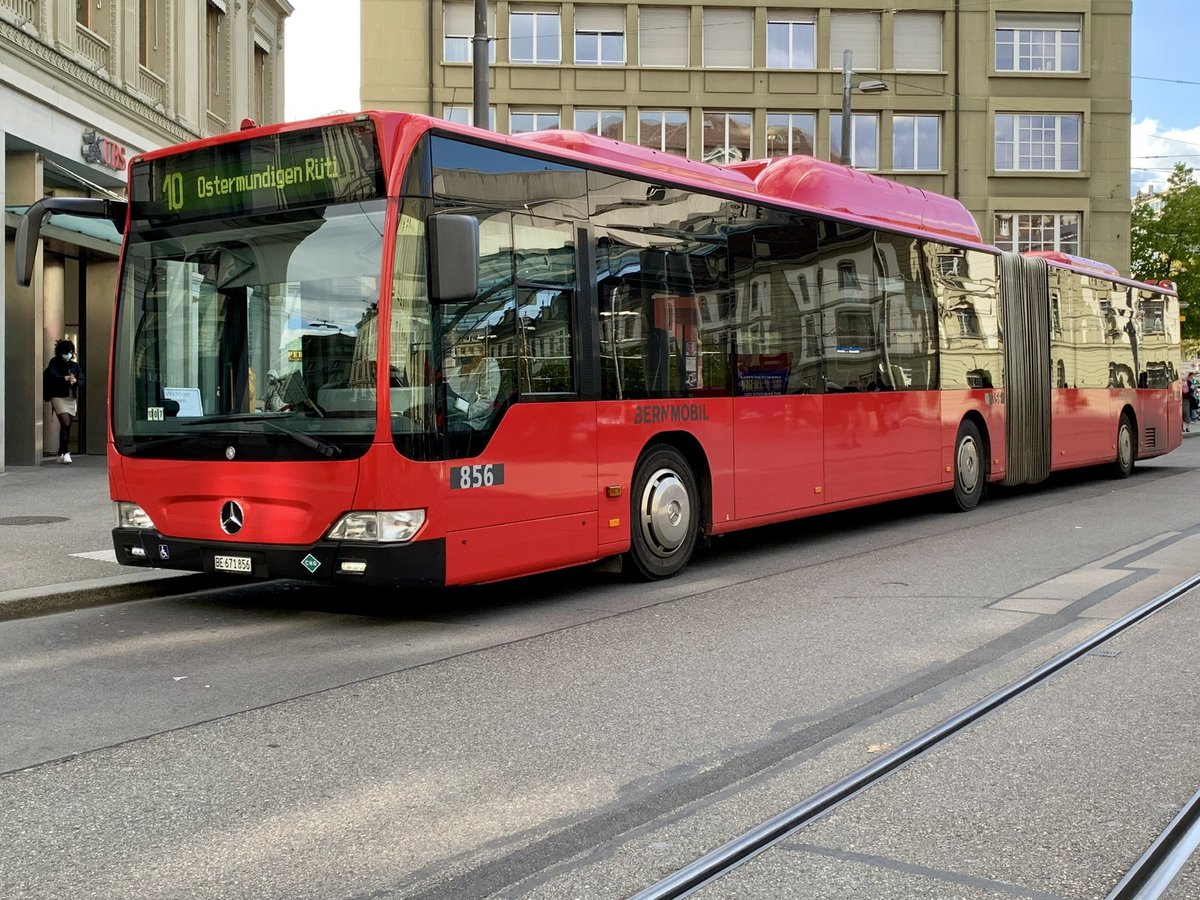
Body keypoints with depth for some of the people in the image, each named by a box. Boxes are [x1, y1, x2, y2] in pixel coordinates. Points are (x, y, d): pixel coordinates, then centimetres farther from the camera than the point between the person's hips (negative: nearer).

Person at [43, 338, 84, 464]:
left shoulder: (75, 365, 11)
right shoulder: (54, 363, -1)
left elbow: (81, 382, 3)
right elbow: (52, 376, -19)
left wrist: (75, 381, -19)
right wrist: (66, 378, -33)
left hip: (72, 398, 5)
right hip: (59, 397, -5)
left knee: (67, 426, 7)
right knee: (65, 424, -17)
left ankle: (61, 454, 17)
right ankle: (65, 453, -15)